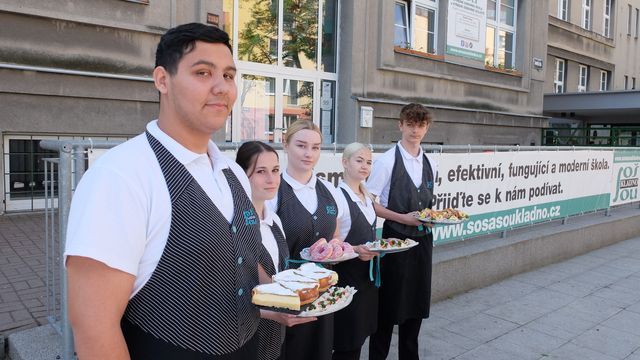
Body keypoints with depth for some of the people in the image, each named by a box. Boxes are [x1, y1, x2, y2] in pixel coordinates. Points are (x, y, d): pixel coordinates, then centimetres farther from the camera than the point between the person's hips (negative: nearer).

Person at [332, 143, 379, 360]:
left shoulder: (366, 196, 8)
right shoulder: (338, 197, -18)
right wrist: (355, 250, -30)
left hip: (367, 274, 8)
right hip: (347, 275, -8)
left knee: (359, 335, 16)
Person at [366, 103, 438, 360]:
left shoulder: (430, 165, 8)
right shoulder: (387, 161, -11)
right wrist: (402, 218, -18)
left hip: (422, 240, 6)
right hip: (396, 239, -6)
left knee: (416, 303, 15)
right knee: (389, 303, 4)